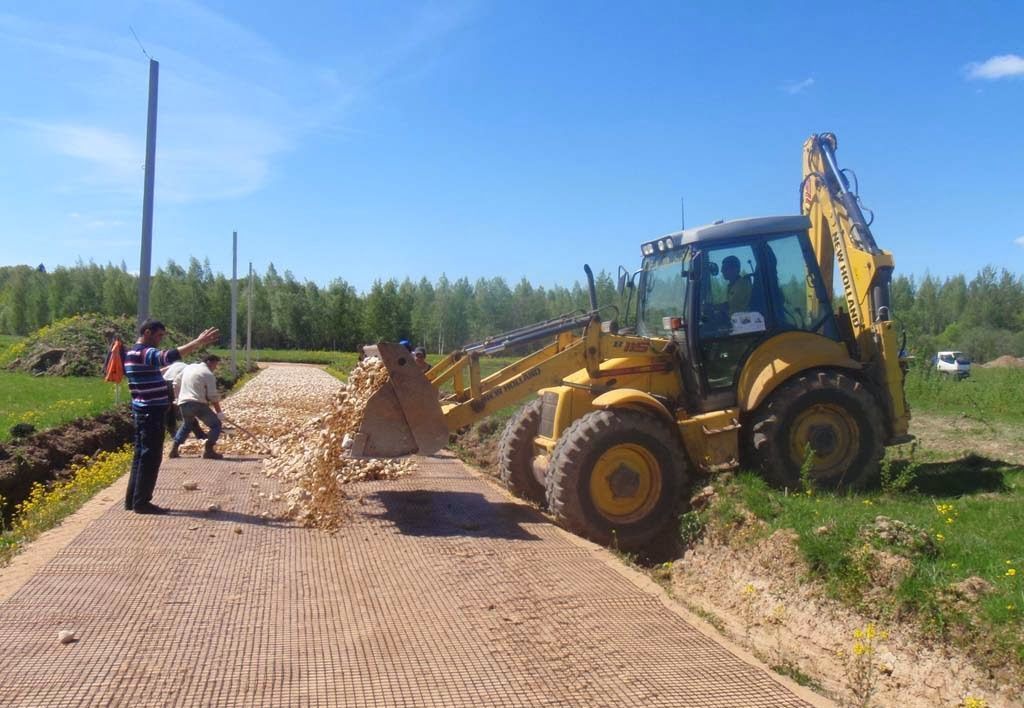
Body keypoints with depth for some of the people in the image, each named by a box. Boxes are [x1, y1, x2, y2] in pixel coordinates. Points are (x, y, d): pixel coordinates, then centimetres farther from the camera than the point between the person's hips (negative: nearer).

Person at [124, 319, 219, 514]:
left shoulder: (134, 353, 16)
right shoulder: (144, 353, -17)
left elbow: (163, 360, 26)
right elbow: (168, 356, -34)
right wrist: (198, 342, -36)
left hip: (144, 411, 11)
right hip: (151, 412, -11)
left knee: (141, 455, 14)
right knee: (150, 457, -5)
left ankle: (132, 499, 20)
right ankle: (141, 502, 0)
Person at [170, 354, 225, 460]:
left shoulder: (188, 367, 19)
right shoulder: (208, 374, -1)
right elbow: (213, 396, -5)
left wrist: (178, 398, 33)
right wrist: (219, 412, 0)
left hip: (183, 404, 7)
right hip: (198, 404, -7)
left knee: (186, 425, 30)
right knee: (216, 424, 3)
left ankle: (174, 449, 22)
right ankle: (208, 450, -6)